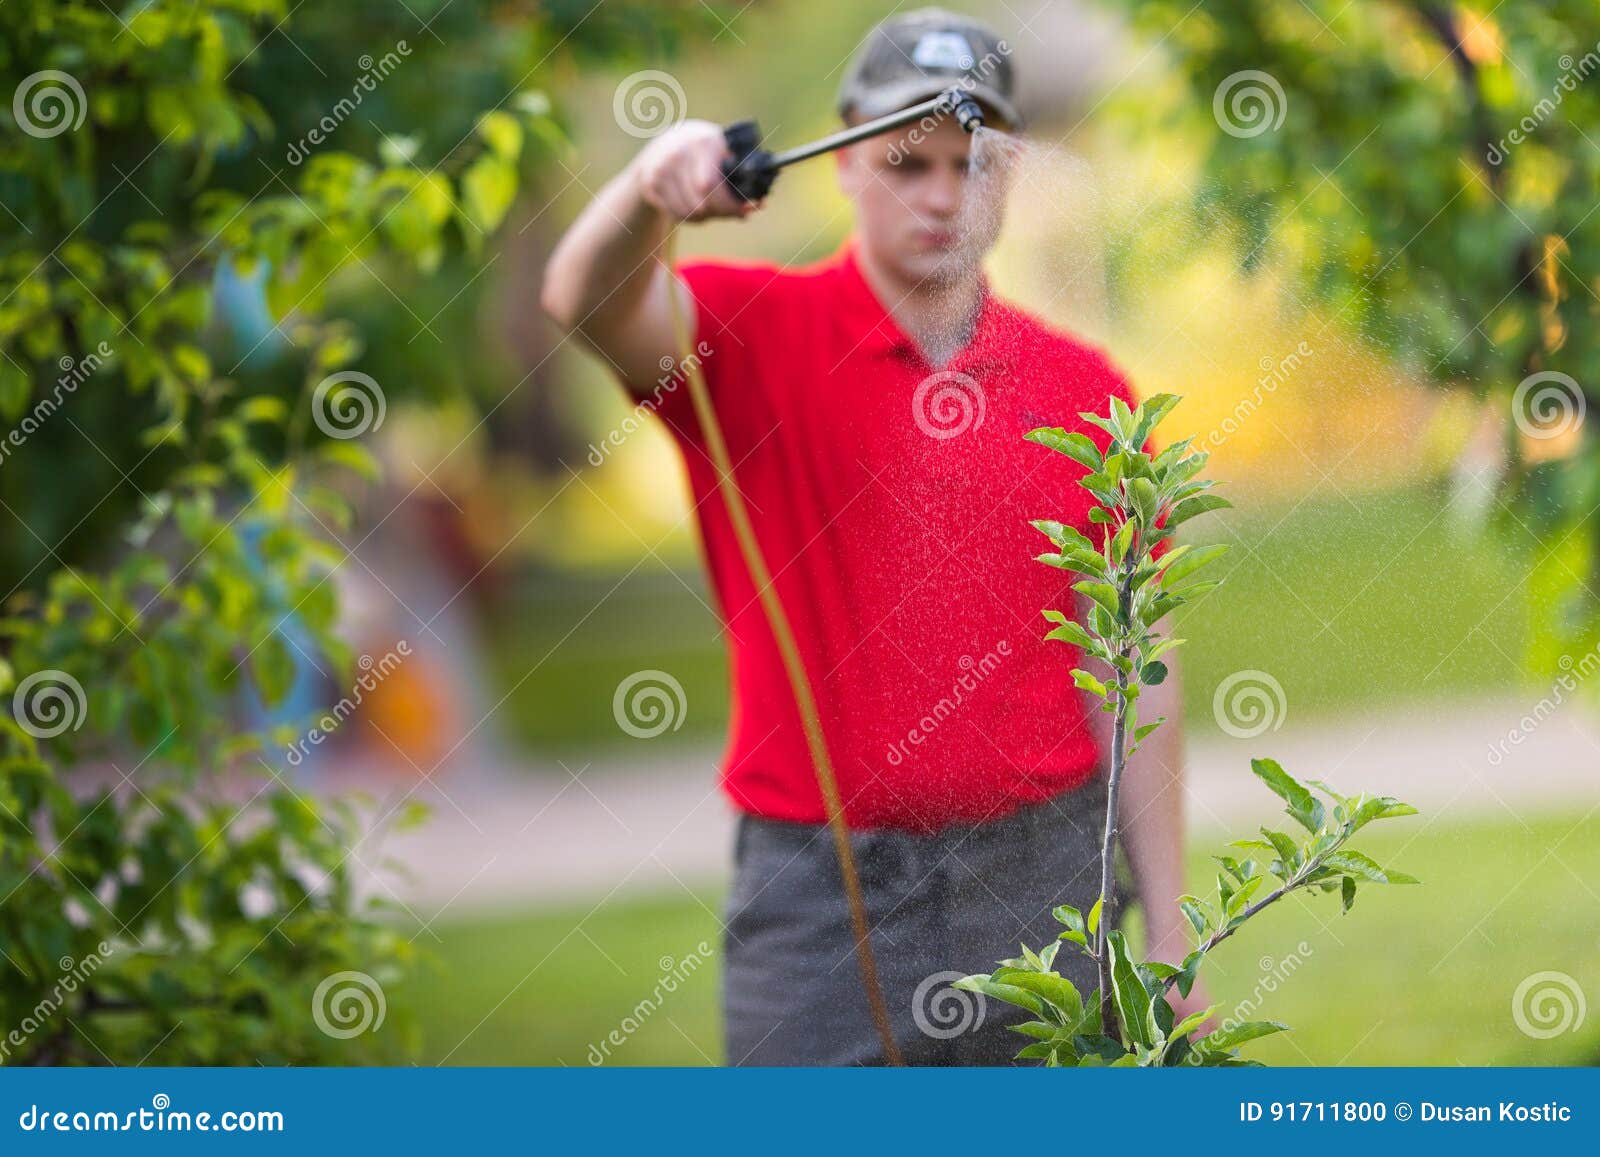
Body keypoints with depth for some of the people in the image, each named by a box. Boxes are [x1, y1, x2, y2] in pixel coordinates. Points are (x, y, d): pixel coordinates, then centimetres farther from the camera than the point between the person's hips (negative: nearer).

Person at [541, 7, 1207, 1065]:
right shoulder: (759, 338, -1)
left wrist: (1169, 935, 5)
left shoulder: (1086, 391, 6)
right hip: (819, 891, -2)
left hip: (1039, 883, 2)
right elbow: (587, 302, -22)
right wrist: (649, 189, -44)